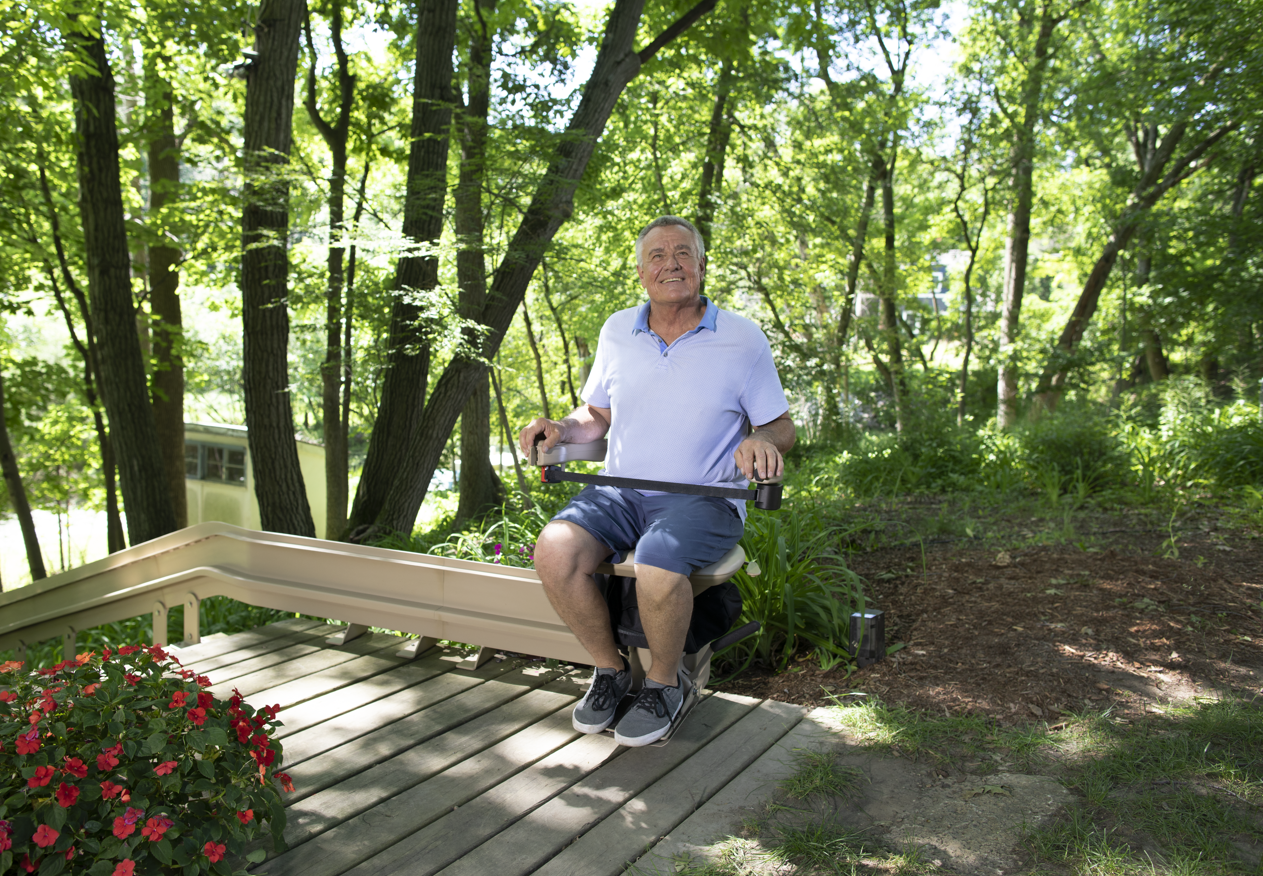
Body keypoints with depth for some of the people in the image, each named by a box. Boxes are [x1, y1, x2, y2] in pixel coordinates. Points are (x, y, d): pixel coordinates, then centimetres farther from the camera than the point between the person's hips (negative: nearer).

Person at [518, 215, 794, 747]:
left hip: (704, 499, -3)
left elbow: (781, 427, 6)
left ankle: (665, 682, -4)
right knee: (555, 551, -25)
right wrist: (562, 430, 0)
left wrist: (762, 441, -18)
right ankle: (610, 668, 1)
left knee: (657, 566, -35)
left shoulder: (742, 339, 1)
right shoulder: (617, 331, 11)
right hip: (621, 491, 4)